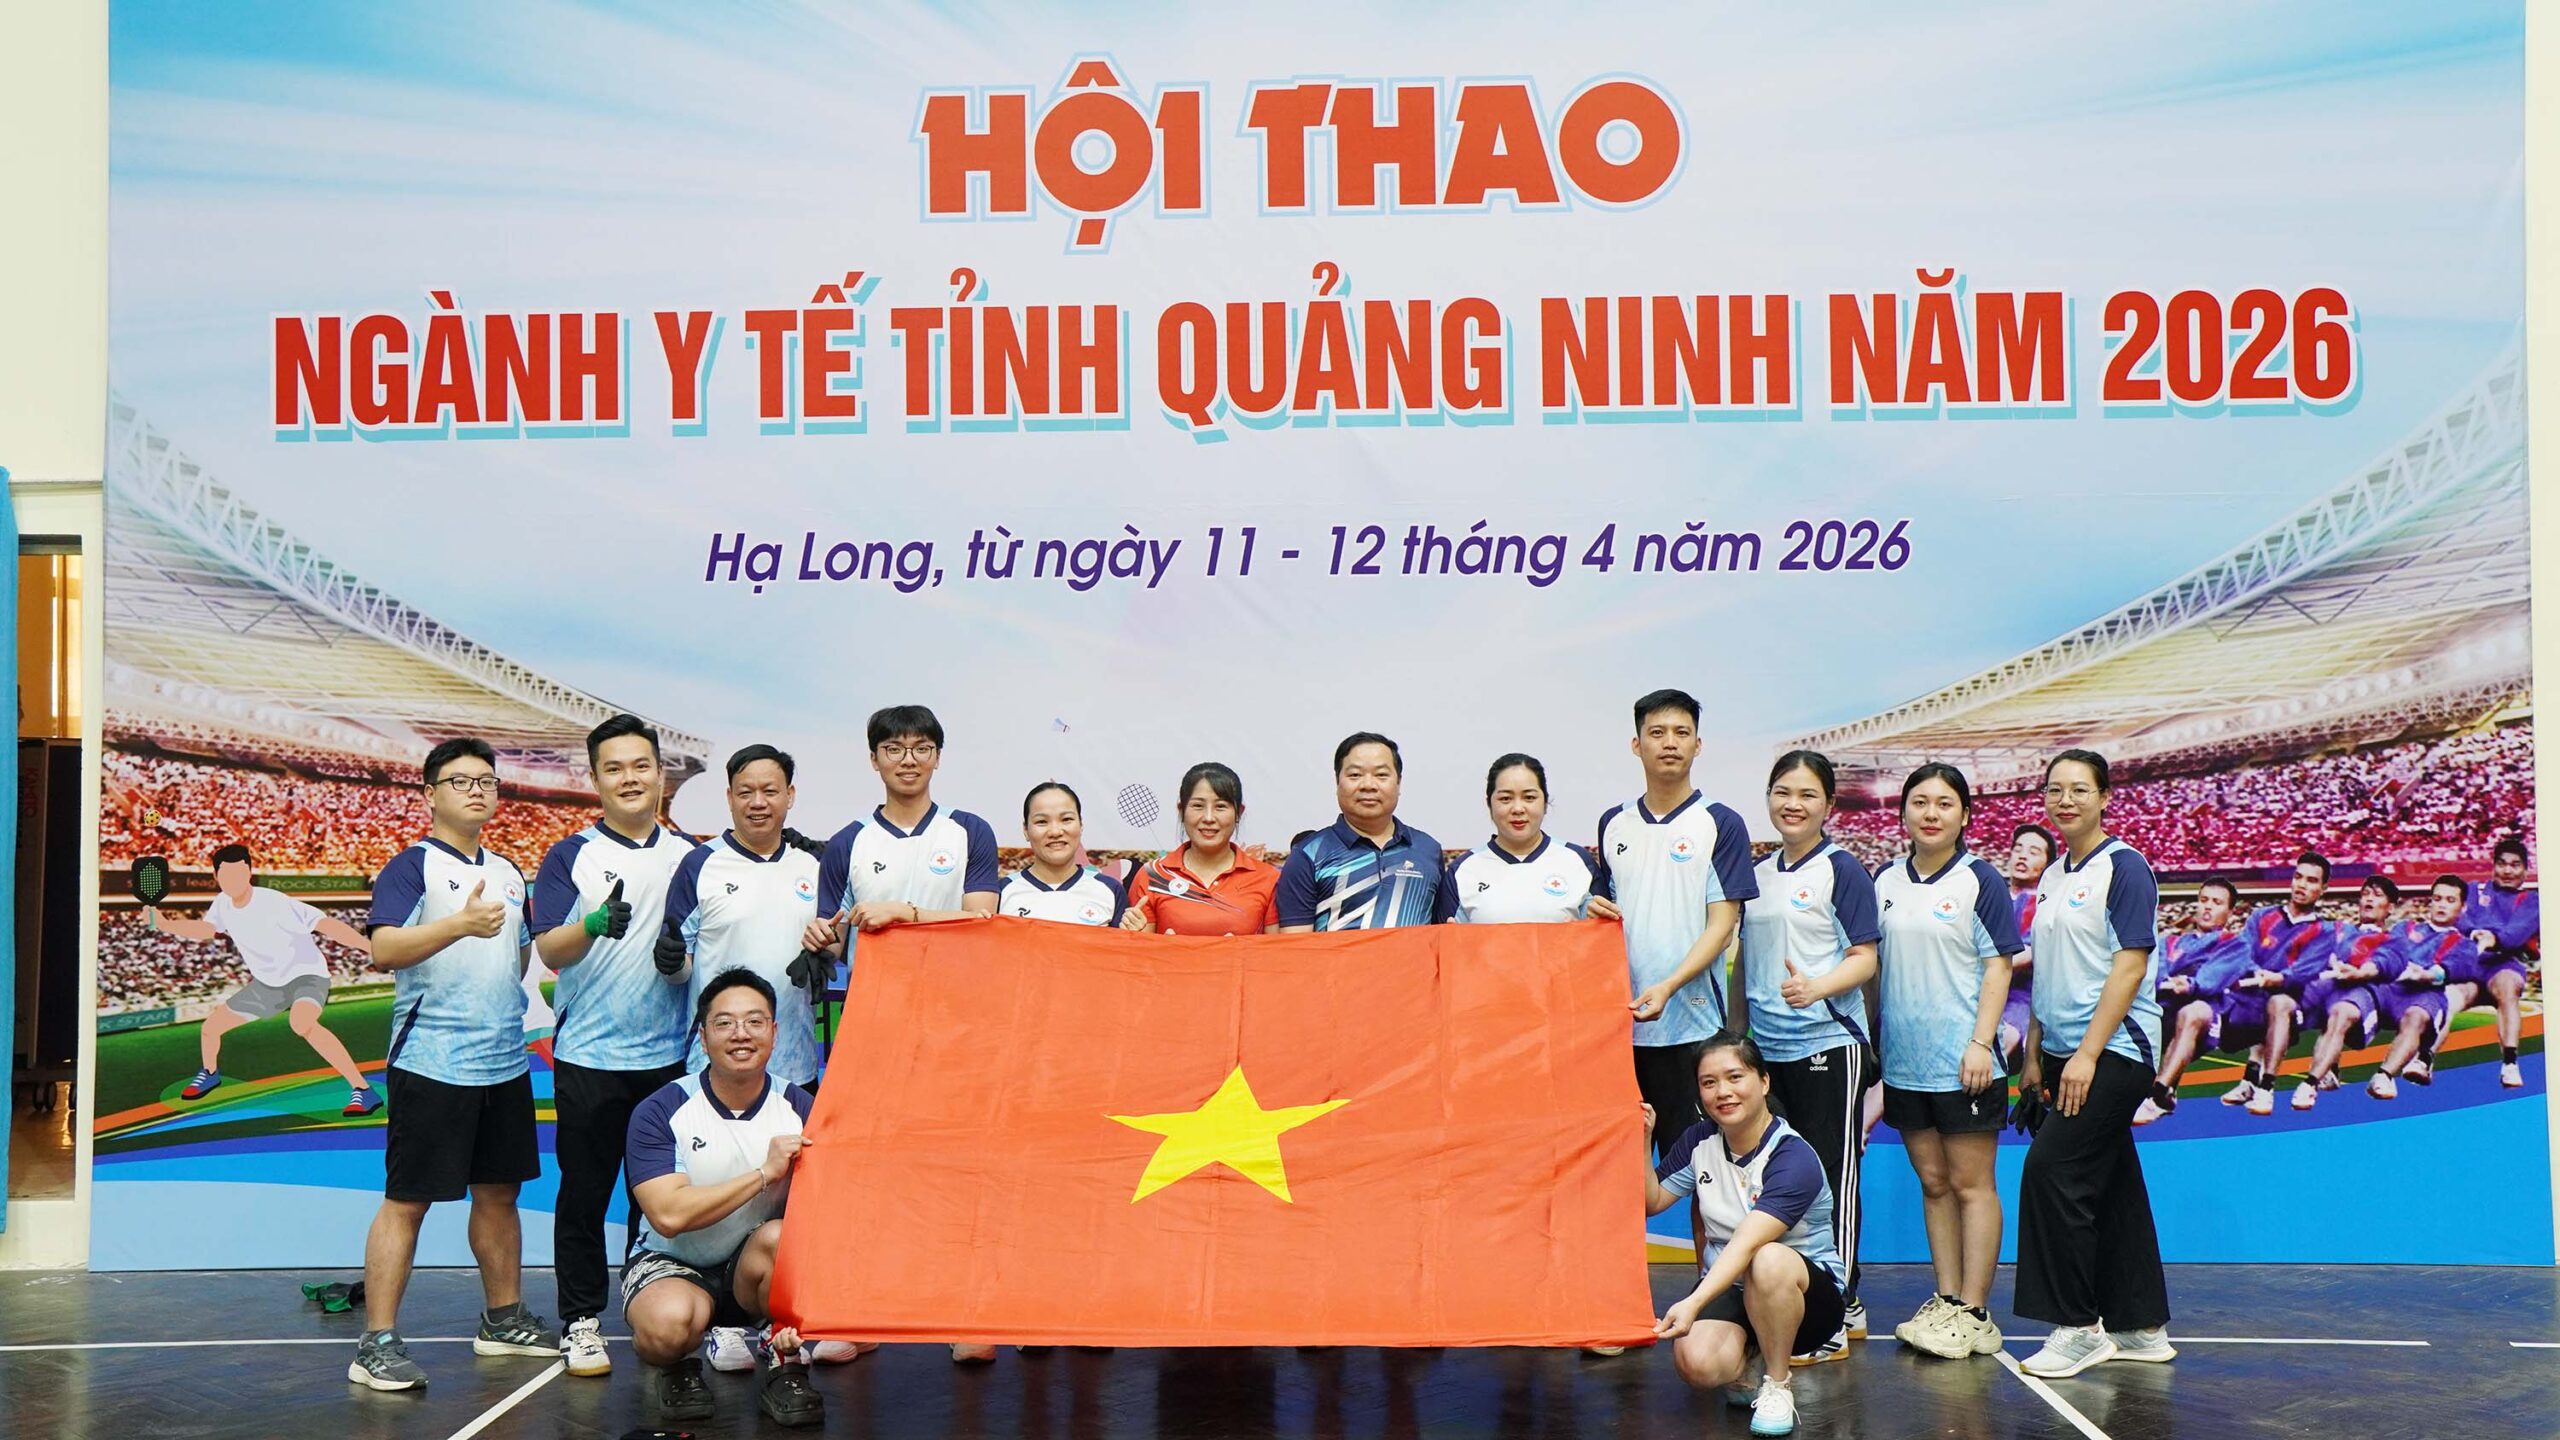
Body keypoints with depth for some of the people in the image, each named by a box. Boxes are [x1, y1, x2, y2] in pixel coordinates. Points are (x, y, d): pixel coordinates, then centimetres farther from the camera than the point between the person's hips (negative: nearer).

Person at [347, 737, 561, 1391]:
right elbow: (384, 949, -22)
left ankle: (504, 1318, 26)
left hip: (505, 1061, 7)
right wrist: (462, 924, -33)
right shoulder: (412, 866, -7)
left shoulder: (508, 872, 16)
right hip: (430, 1061, -7)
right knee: (407, 1199, -4)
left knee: (499, 1192, 14)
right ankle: (377, 1342, 0)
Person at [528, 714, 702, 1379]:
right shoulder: (570, 857, 1)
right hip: (588, 1055, -2)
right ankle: (582, 1323, 13)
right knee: (584, 1193, 4)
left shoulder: (690, 858, 9)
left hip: (670, 1055, 2)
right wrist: (595, 924, -30)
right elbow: (550, 950, -9)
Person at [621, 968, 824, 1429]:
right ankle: (675, 1368, 3)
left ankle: (784, 1367, -8)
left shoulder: (799, 1110, -6)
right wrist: (764, 1173, -28)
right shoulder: (660, 1111, -12)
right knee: (669, 1322, -36)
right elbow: (669, 1214, -25)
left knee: (780, 1236, -32)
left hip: (754, 1271, 2)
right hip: (670, 1265, -2)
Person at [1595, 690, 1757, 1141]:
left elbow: (1721, 925, -7)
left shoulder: (1721, 824, -1)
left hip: (1691, 1022, -4)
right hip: (1619, 1018, 4)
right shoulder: (1613, 824, 13)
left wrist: (1669, 986, -20)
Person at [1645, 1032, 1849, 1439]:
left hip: (1806, 1289, -4)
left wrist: (1693, 1304, -48)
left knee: (1769, 1261, -41)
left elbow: (1746, 1244, -35)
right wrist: (1642, 1142, -10)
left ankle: (1776, 1386, -15)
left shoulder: (1794, 1160, -23)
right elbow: (1653, 1201, 7)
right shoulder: (1699, 1141, -2)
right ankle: (1746, 1365, 9)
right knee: (1696, 1363, -30)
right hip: (1725, 1287, 4)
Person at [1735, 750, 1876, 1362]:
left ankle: (1833, 1322, 0)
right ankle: (1848, 1305, 20)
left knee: (1832, 1179, -4)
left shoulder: (1842, 870, -4)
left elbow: (1864, 958, -9)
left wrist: (1815, 987, -26)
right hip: (1768, 1047, 7)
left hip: (1829, 1041, -7)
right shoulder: (1757, 875, 14)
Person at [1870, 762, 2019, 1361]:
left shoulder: (1980, 880, -5)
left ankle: (1974, 1314, 4)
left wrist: (1981, 1043, -15)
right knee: (1933, 1184, 11)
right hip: (1904, 1061, 5)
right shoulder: (1885, 881, 9)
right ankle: (1946, 1300, 18)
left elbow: (1998, 967, -7)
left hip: (1963, 1062, -5)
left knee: (1972, 1184, 0)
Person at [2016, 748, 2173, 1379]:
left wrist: (2087, 1054, -19)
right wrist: (2034, 1055, 16)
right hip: (2067, 1055, 8)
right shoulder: (2052, 877, 15)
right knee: (2112, 1186, 11)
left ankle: (2077, 1326, -7)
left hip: (2113, 1051, -8)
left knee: (2050, 1170, -15)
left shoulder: (2124, 867, -9)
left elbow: (2129, 966, -16)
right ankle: (2140, 1326, 18)